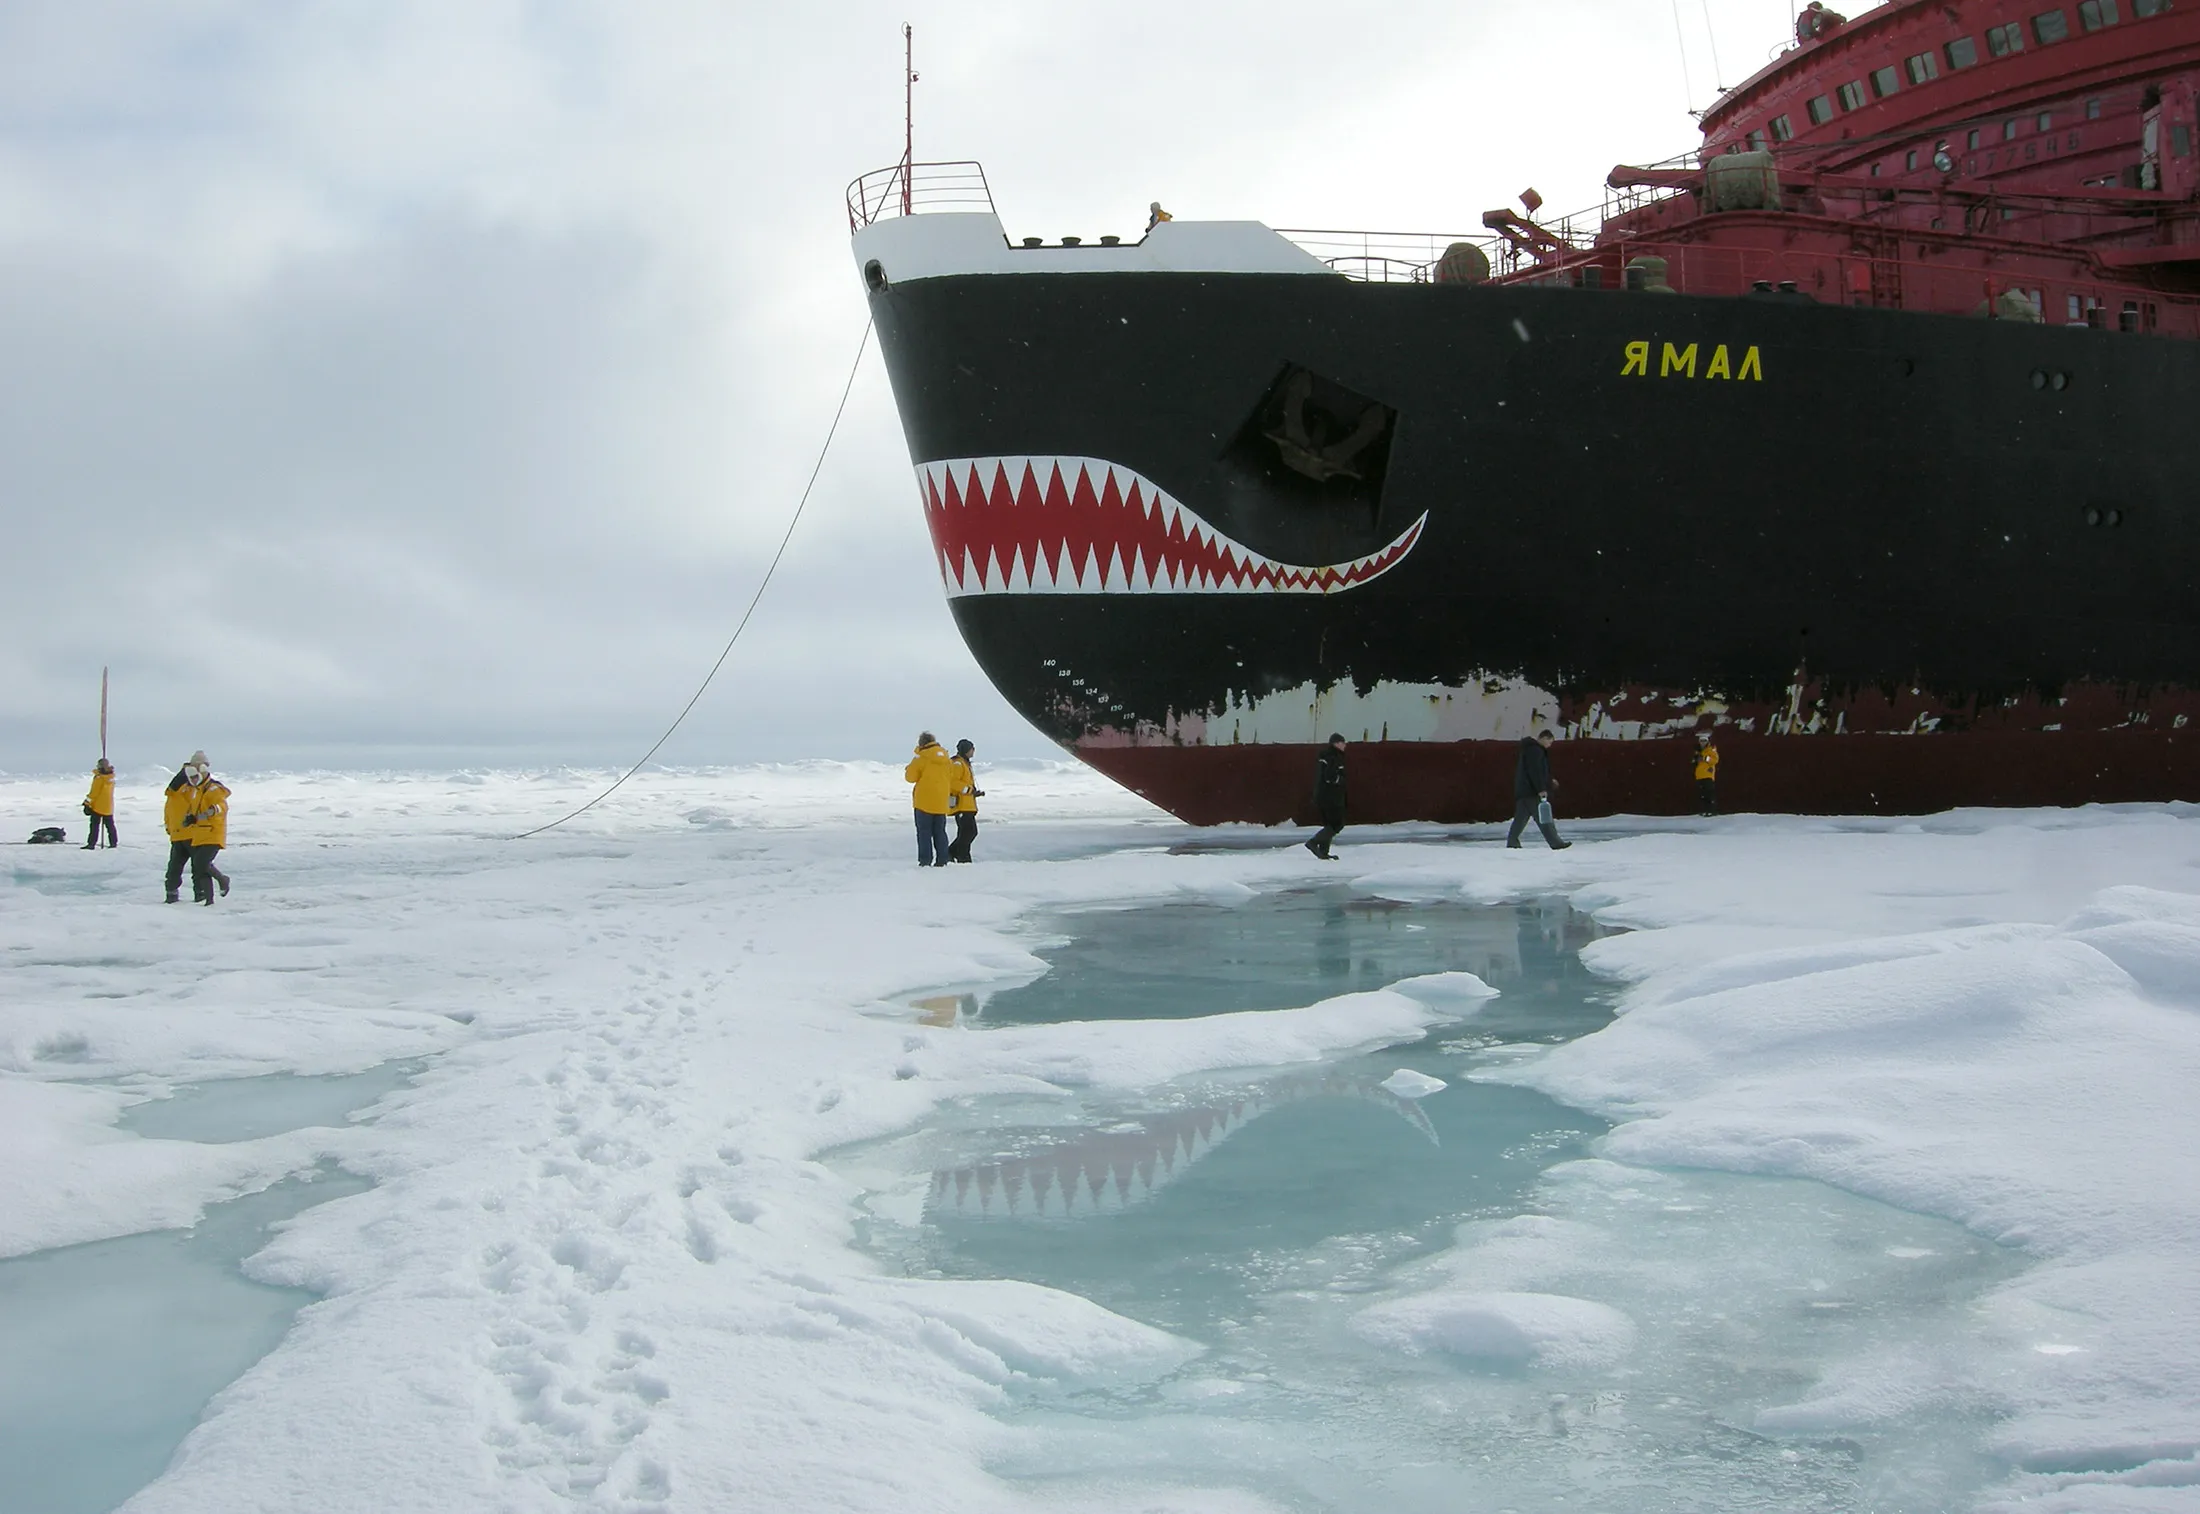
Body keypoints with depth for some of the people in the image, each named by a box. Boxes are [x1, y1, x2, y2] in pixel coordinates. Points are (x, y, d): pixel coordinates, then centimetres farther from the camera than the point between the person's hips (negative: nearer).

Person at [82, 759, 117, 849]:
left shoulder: (99, 778, -17)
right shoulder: (112, 778, 2)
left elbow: (94, 792, -16)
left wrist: (87, 803, -10)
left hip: (98, 806, -6)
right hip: (109, 807, 6)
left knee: (94, 825, -3)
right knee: (110, 825, 14)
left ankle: (91, 844, -6)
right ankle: (113, 843, 18)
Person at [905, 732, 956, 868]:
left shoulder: (921, 757, -9)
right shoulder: (946, 758, 9)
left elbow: (910, 777, -5)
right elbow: (951, 778, 16)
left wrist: (908, 769, 15)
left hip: (925, 802, -5)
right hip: (942, 802, 5)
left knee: (924, 832, -1)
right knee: (940, 832, 11)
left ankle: (925, 860, -7)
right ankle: (942, 861, 8)